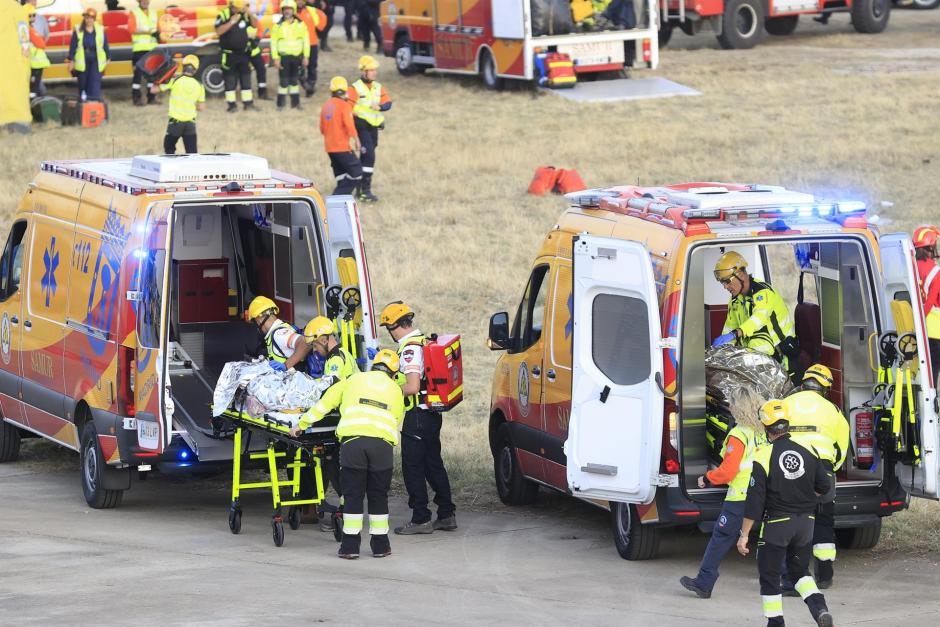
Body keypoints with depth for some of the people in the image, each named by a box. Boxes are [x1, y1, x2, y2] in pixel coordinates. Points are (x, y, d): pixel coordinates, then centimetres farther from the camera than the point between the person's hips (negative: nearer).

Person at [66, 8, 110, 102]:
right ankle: (82, 99, 22)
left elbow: (105, 46, 9)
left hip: (96, 62, 0)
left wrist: (108, 59, 8)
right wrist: (71, 61, -3)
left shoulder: (100, 31, 4)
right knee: (83, 83, 8)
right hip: (82, 62, 0)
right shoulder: (78, 31, 0)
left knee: (95, 82, -11)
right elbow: (73, 47, 1)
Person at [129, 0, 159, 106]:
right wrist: (148, 32, -18)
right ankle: (136, 98, -5)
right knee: (138, 73, -7)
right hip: (139, 48, -6)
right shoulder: (134, 13, -2)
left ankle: (151, 97, 15)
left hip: (152, 48, 6)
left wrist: (157, 33, -3)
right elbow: (131, 29, -13)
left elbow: (157, 28, 21)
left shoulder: (153, 13, 16)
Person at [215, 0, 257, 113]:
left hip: (244, 53, 4)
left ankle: (248, 103, 14)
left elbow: (255, 25, 2)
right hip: (229, 54, -4)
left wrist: (250, 14, -14)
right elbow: (218, 31, -21)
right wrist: (231, 22, -30)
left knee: (246, 78, 8)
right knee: (230, 80, -1)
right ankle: (232, 104, 3)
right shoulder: (223, 15, -12)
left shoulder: (244, 14, 1)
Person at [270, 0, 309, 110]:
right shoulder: (278, 26, 0)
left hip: (297, 57, 2)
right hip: (283, 57, -2)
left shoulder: (300, 25, 4)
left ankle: (295, 102, 18)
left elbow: (306, 41, 6)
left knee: (295, 81, 11)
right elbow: (274, 43, 0)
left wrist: (306, 57, 0)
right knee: (283, 81, -5)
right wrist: (276, 58, -8)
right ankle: (280, 104, 0)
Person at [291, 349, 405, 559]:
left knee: (353, 495, 5)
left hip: (352, 441, -1)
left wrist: (302, 424, 34)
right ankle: (380, 545, 16)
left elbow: (324, 404, 25)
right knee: (378, 496, 12)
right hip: (382, 443, 1)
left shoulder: (354, 380, 22)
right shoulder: (395, 390, 24)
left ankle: (350, 545, 4)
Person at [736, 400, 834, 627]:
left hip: (776, 524, -5)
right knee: (800, 570, 19)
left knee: (769, 575, 9)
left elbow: (755, 500, -16)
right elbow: (824, 486, 7)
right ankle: (820, 608, -3)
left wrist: (744, 535, -11)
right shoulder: (806, 452, 0)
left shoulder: (763, 457, -14)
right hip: (805, 522, 5)